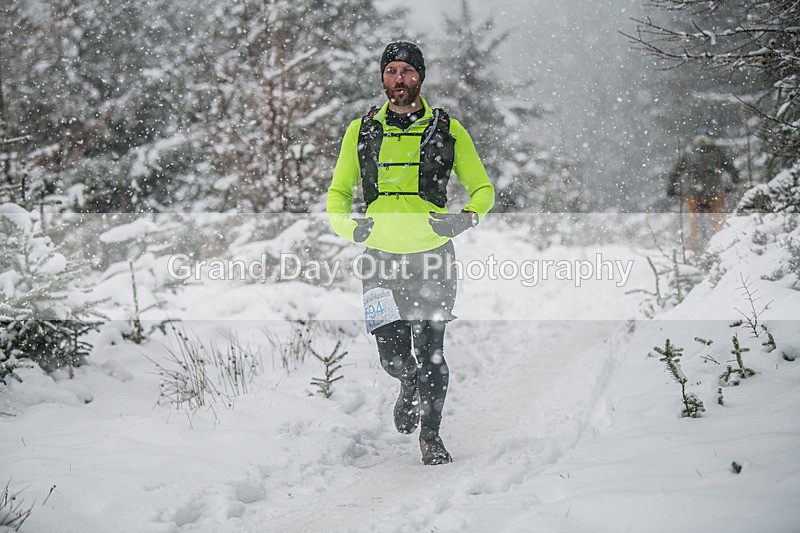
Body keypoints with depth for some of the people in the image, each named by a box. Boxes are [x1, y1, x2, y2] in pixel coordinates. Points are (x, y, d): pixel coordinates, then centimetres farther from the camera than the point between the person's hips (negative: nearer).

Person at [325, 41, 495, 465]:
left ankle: (431, 435, 13)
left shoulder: (448, 130, 4)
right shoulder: (361, 131, 8)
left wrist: (468, 218, -10)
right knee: (394, 357, -1)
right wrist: (347, 226, -5)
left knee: (429, 352, -7)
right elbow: (337, 192, 16)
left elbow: (483, 189, 11)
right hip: (380, 258, 1)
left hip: (433, 256, -1)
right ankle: (410, 387, 35)